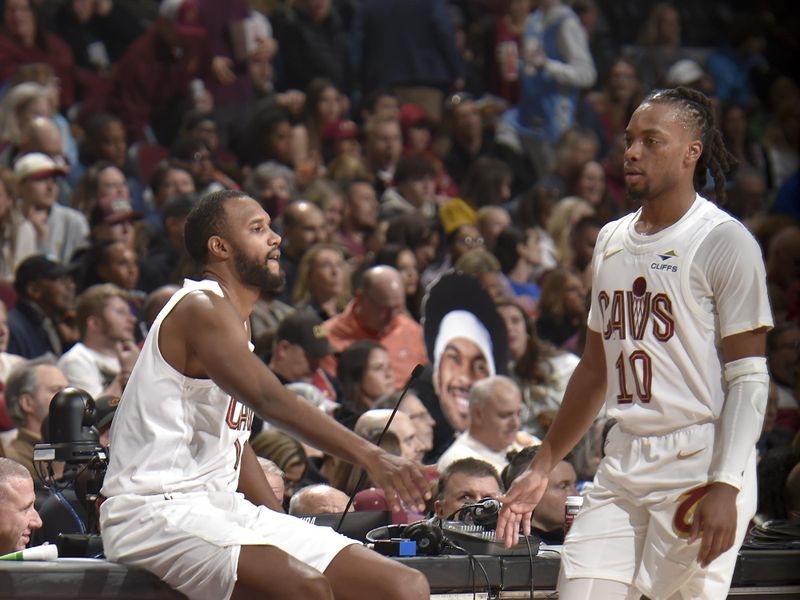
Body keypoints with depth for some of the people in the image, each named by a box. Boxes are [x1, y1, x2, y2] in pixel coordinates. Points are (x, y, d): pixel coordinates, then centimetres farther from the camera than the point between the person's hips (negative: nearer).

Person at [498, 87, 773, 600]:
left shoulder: (725, 241, -5)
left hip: (699, 463, -6)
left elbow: (749, 376, -9)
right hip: (623, 466, 7)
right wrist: (542, 469, 23)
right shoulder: (613, 240, 16)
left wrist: (725, 485, -19)